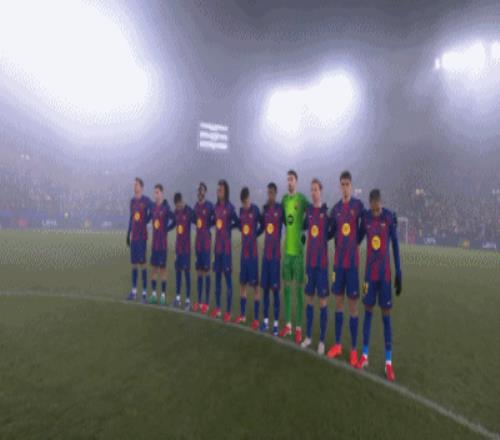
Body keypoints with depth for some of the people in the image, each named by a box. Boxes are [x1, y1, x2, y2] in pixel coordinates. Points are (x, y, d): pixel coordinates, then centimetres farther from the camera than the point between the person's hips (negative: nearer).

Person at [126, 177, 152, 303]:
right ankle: (134, 290, 19)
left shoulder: (146, 201, -7)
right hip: (133, 236, 7)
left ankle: (144, 291, 1)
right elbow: (130, 218, 17)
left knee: (142, 262, -6)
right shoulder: (132, 201, 13)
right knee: (134, 262, 10)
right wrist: (128, 235, 17)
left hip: (142, 235, -6)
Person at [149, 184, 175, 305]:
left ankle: (163, 295, 10)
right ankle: (153, 294, 20)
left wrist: (166, 229, -11)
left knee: (162, 268, 0)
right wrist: (155, 229, 9)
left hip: (163, 242, -6)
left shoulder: (166, 207, -13)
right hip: (154, 241, 6)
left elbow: (174, 220, -19)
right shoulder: (153, 206, 8)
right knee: (154, 268, 10)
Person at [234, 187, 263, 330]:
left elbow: (262, 226, -3)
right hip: (243, 252, 6)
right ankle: (242, 314, 26)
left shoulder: (255, 209, -10)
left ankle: (256, 318, 8)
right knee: (243, 283, 13)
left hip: (253, 252, -6)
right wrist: (245, 236, 7)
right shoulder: (241, 210, 8)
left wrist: (255, 235, -2)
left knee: (255, 285, -1)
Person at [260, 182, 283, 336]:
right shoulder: (265, 209, 10)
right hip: (266, 252, 6)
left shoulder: (280, 209, -8)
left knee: (275, 288, 0)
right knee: (265, 287, 10)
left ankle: (276, 323, 11)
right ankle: (266, 320, 22)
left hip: (276, 253, -6)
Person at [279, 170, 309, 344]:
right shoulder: (284, 199, 10)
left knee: (299, 288, 1)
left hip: (298, 250, -6)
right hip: (286, 249, 6)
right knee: (287, 286, 12)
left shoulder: (302, 199, -8)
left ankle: (298, 327, 11)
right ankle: (287, 325, 24)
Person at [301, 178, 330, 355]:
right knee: (309, 298, 12)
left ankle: (322, 340, 16)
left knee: (322, 301, 3)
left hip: (322, 261, -5)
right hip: (309, 260, 5)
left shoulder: (327, 211, -8)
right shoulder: (308, 210, 6)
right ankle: (308, 336, 26)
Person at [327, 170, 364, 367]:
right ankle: (337, 344, 23)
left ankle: (354, 349, 14)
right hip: (338, 261, 4)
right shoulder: (335, 209, 8)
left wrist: (355, 243, -3)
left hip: (353, 261, -4)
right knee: (338, 302, 11)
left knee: (353, 304, 2)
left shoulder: (358, 205, -4)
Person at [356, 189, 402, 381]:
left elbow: (396, 246, -5)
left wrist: (398, 274, -5)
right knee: (368, 311, 10)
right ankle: (364, 355, 22)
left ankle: (388, 362, 13)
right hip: (370, 273, 3)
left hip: (385, 274, -2)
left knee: (386, 314, 3)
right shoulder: (365, 217, 0)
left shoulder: (390, 218, -9)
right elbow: (358, 239, 12)